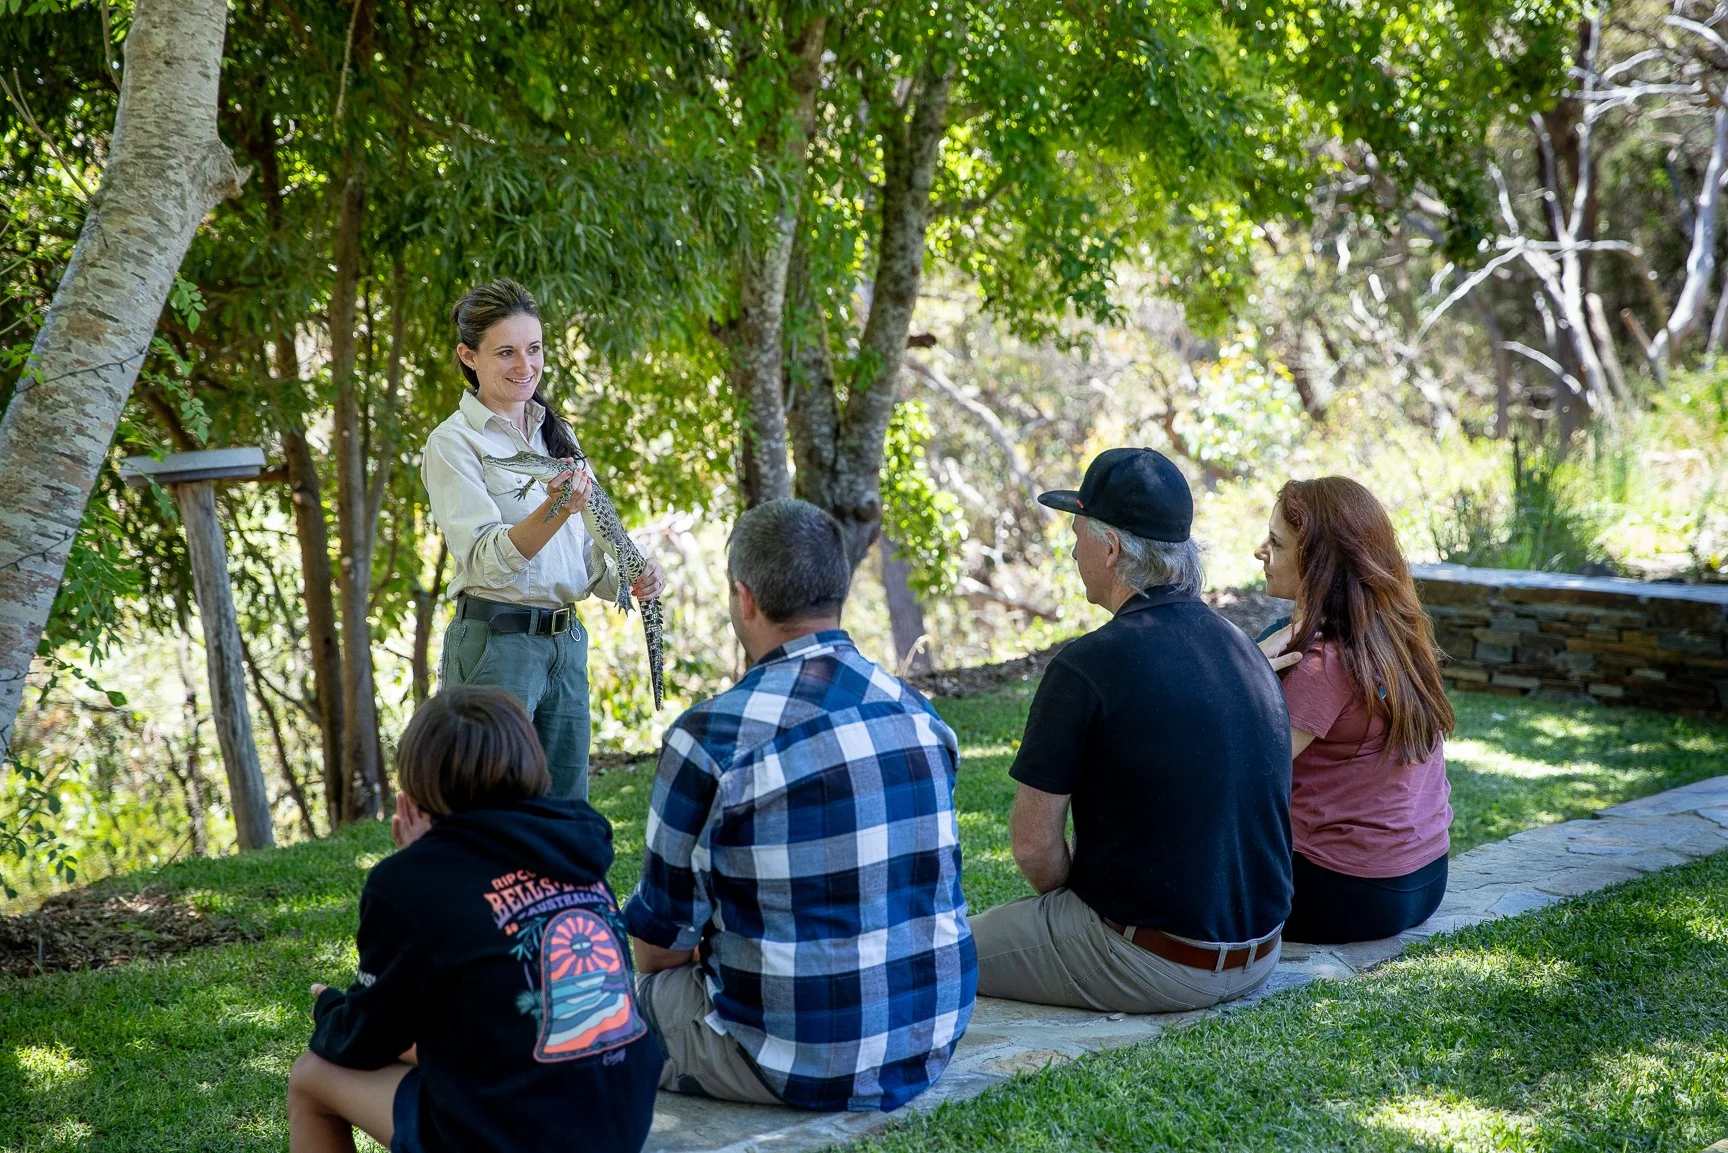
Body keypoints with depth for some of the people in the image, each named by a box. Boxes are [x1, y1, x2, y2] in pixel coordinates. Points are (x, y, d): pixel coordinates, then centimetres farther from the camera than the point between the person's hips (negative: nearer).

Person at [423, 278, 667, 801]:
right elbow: (486, 560, -17)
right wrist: (554, 511, -32)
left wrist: (631, 579, -5)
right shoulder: (454, 441, -6)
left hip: (567, 642, 7)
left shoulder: (556, 434, 15)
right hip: (495, 640, -7)